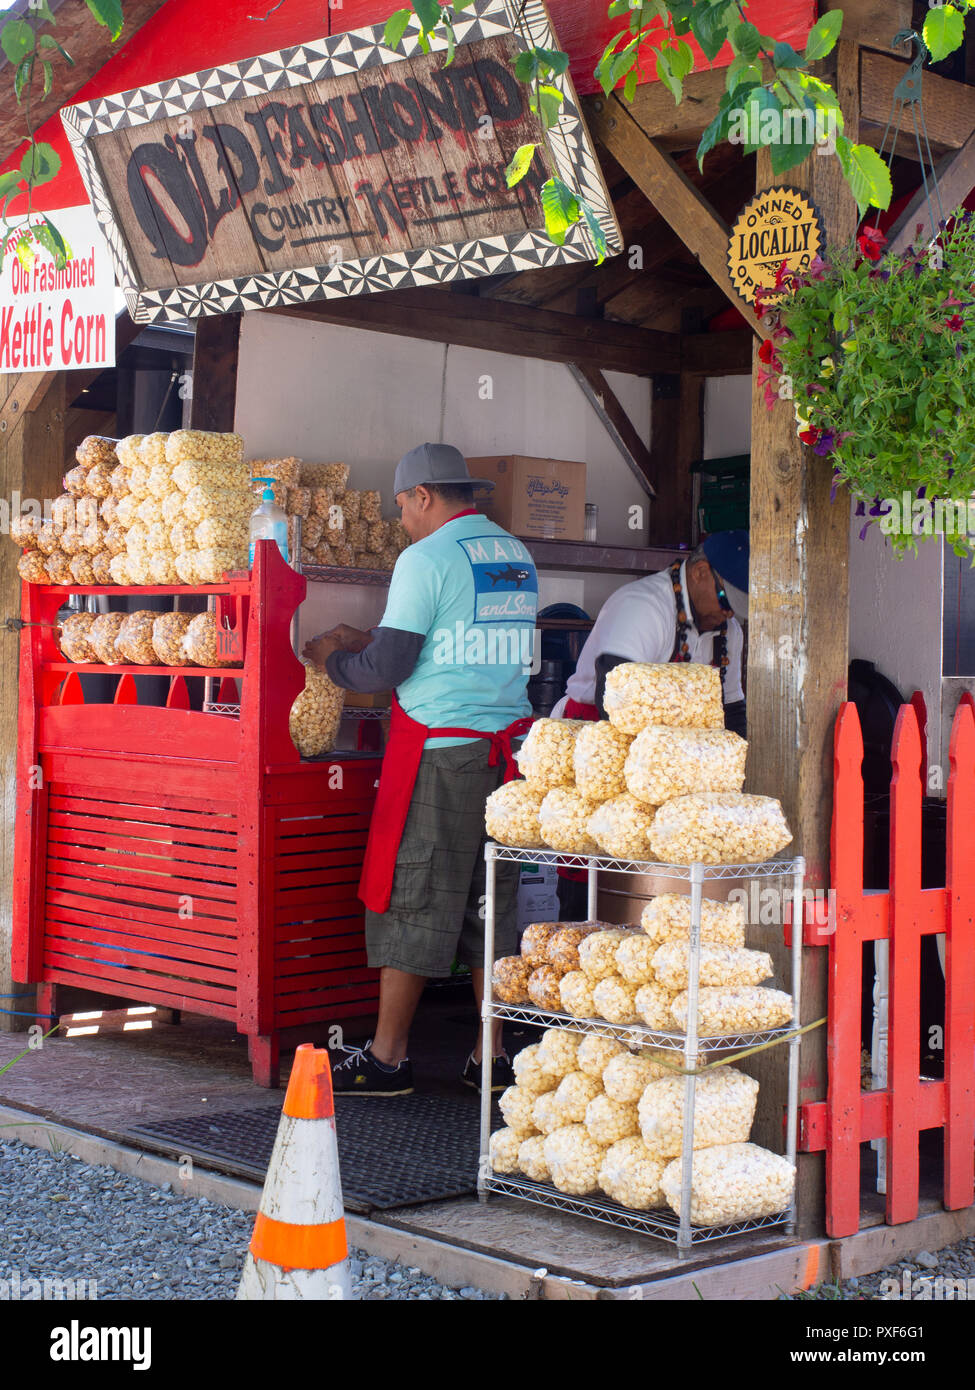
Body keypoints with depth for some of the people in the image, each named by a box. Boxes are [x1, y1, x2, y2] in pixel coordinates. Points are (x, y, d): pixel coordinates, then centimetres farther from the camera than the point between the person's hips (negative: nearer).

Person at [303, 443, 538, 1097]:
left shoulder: (426, 558, -9)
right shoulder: (517, 554, 15)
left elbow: (386, 668, -12)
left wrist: (332, 658, 9)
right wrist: (371, 640, 27)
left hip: (440, 754, -7)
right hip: (510, 744, 7)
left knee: (412, 899, 0)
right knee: (491, 901, 11)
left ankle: (388, 1056, 6)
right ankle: (492, 1054, 14)